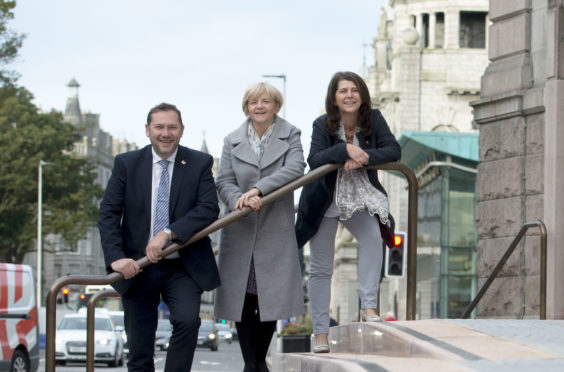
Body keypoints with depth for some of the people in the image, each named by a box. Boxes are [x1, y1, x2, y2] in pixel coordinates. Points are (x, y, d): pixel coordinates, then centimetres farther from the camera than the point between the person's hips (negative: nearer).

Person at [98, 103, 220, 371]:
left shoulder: (200, 163, 2)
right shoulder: (127, 164, 4)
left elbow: (209, 209, -10)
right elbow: (108, 213, 0)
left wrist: (168, 233, -22)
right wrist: (116, 257, -15)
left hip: (183, 268, -1)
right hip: (138, 268, 1)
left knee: (187, 320, -27)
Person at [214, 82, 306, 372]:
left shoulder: (290, 136, 4)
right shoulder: (232, 141, 9)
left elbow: (295, 168, -14)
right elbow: (223, 181, 1)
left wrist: (257, 189, -26)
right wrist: (238, 200, -23)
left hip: (276, 231, -1)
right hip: (240, 231, 1)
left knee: (270, 298, 1)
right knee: (242, 299, -1)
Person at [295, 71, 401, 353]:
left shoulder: (373, 119, -7)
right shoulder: (322, 125, -14)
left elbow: (394, 150, -15)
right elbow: (314, 160, -26)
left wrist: (362, 158, -28)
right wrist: (345, 149, -37)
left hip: (360, 200, 1)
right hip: (325, 202, -1)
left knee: (373, 236, -29)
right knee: (321, 269, 3)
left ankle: (368, 306, -24)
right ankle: (320, 333, 10)